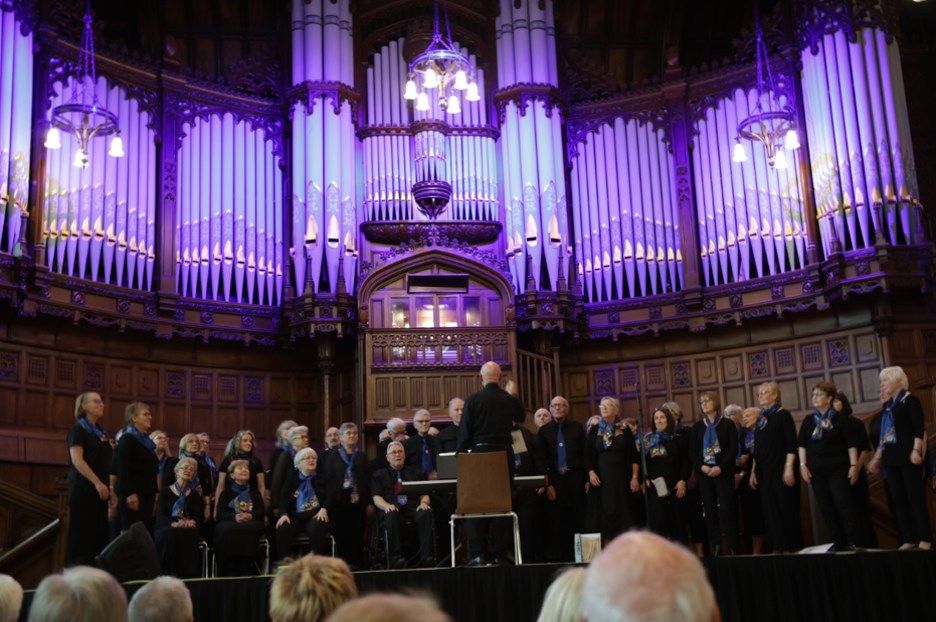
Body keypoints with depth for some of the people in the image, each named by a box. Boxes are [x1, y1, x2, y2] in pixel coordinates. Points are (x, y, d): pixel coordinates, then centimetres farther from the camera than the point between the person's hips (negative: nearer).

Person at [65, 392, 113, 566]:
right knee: (82, 532, -6)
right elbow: (77, 460, -16)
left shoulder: (101, 432, 16)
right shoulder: (78, 429, -6)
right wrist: (97, 483, -23)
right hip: (83, 488, -7)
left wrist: (108, 487, 12)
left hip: (99, 489, 7)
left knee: (99, 533, 5)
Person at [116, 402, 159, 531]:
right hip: (133, 495, -8)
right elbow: (123, 469, -17)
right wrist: (130, 494, -23)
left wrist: (155, 492, 18)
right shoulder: (127, 439, -8)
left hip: (147, 494, 8)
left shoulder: (146, 440, 18)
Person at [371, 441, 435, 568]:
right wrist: (386, 505, -15)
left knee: (425, 513, -35)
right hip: (392, 510, -1)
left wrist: (423, 503, -8)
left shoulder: (415, 472, 28)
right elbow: (376, 498, 9)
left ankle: (427, 556, -41)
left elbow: (424, 494, 18)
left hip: (413, 509, 2)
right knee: (392, 516, -40)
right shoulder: (379, 475, 23)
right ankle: (396, 557, -42)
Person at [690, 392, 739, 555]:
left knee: (726, 508, -9)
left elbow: (733, 450, -3)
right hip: (703, 473, 3)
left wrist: (720, 467, -14)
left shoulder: (727, 423, 3)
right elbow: (692, 452, 8)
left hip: (723, 472, -3)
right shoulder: (697, 426, 12)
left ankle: (732, 547, -5)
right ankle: (714, 547, 4)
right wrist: (702, 467, -9)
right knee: (709, 509, 1)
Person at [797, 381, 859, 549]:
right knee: (826, 508, 3)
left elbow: (850, 444, -2)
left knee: (844, 504, -9)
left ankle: (853, 542, -4)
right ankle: (837, 543, 9)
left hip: (838, 469, -4)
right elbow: (802, 445, 12)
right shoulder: (808, 421, 12)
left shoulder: (839, 418, 0)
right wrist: (803, 465, 2)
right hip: (816, 471, 4)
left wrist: (854, 465, -9)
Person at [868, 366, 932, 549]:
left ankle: (925, 539, -2)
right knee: (897, 500, 4)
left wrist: (916, 450, -23)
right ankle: (907, 540, 8)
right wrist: (877, 457, 20)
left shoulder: (910, 400, -4)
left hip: (908, 457, -7)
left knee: (915, 498, -6)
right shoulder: (887, 404, 17)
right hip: (891, 458, 7)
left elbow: (919, 428, -12)